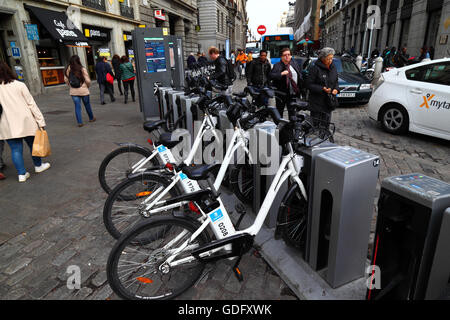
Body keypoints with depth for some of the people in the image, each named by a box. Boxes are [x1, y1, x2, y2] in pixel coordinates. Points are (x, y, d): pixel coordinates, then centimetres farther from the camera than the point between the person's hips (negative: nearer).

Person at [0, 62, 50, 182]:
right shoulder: (19, 85, -6)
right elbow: (31, 104, -6)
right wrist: (40, 121, -3)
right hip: (25, 121, 0)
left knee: (15, 149, 6)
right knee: (33, 144, 16)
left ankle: (22, 174, 9)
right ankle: (38, 165, 32)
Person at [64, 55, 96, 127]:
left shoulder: (68, 69, -4)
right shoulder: (82, 69, -12)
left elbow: (66, 80, 2)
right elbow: (88, 80, -13)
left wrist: (70, 85, 18)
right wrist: (87, 86, 7)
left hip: (73, 91, 2)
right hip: (83, 90, -2)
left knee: (77, 106, 6)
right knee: (87, 105, 16)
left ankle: (79, 122, 3)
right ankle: (91, 118, 32)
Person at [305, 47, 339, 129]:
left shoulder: (333, 68, 9)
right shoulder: (315, 68, -12)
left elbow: (336, 82, 20)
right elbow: (308, 84, -14)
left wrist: (336, 89, -2)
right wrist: (322, 89, -23)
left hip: (328, 102, 6)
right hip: (317, 102, -6)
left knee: (326, 125, 14)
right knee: (315, 124, 0)